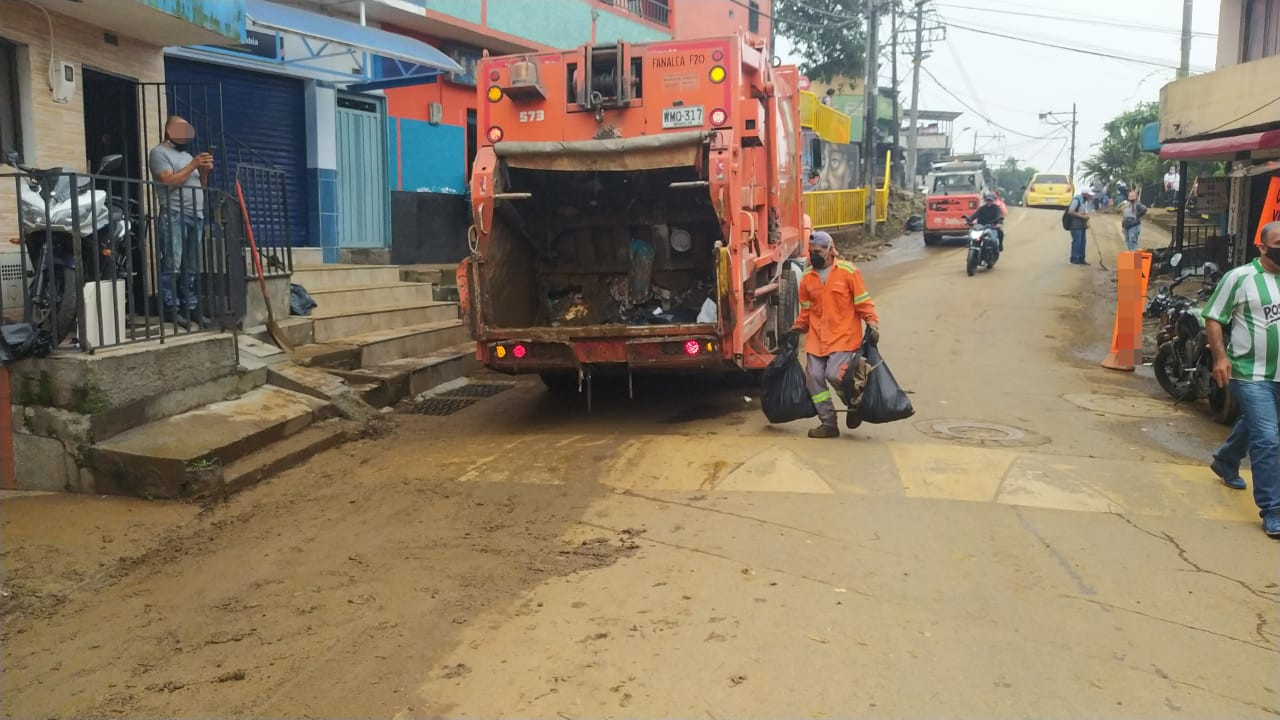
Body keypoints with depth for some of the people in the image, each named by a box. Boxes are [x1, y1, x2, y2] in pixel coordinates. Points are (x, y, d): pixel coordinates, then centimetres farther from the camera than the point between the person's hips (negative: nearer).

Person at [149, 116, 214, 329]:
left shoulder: (187, 155, 25)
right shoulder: (159, 152, 2)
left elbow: (200, 186, 23)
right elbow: (169, 181, -11)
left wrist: (204, 171, 4)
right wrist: (193, 165, -9)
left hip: (196, 216, 7)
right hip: (174, 215, -7)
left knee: (191, 267, 6)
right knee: (172, 266, -10)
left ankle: (190, 307, 9)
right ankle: (170, 308, -9)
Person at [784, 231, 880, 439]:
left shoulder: (848, 271, -4)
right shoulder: (808, 278, 9)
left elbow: (863, 301, -2)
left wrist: (872, 324, -10)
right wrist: (796, 330, 12)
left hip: (844, 336, -5)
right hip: (817, 338, 5)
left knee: (834, 374, -17)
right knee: (814, 377, -1)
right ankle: (828, 423, 11)